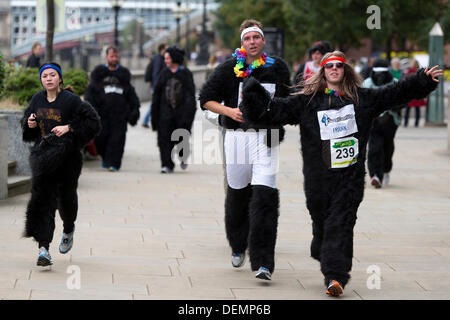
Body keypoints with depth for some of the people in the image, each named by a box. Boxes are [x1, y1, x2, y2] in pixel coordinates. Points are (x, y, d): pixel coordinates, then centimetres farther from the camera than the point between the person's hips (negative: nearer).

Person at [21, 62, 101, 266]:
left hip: (67, 157, -2)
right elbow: (26, 121, 20)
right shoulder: (37, 100, 4)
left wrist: (69, 128, -21)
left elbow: (93, 122, -11)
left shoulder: (71, 100, -10)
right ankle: (43, 248, -15)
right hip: (42, 156, 2)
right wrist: (29, 124, -4)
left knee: (66, 197, 14)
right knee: (42, 199, -10)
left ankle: (68, 230, 47)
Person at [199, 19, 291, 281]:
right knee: (237, 195, 12)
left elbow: (288, 100, 17)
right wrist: (229, 111, -11)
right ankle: (238, 247, 37)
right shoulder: (229, 68, 2)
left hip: (266, 138, -1)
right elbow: (206, 99, 5)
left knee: (264, 196, -13)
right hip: (237, 137, 1)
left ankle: (263, 262, -15)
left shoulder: (278, 68, 6)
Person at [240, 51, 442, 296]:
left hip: (350, 176, -1)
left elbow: (396, 93, 14)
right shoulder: (306, 101, 5)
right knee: (321, 222, 8)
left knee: (340, 224, -9)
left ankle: (335, 275, -15)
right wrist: (254, 96, -9)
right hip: (318, 177, 1)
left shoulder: (361, 99, 10)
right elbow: (276, 110, 2)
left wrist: (424, 80, 8)